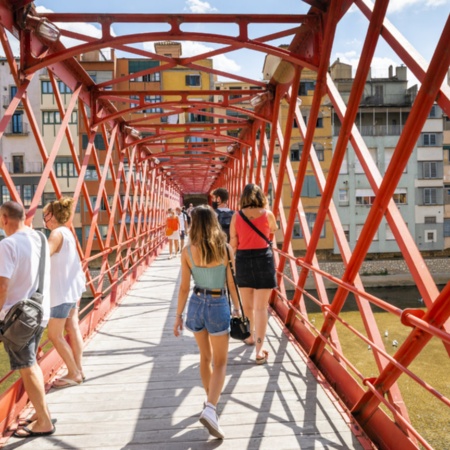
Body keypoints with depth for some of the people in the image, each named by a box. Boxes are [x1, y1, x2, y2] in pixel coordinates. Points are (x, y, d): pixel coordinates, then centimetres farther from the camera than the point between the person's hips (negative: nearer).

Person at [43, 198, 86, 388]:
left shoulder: (57, 233, -19)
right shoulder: (66, 231, 10)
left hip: (62, 291, -10)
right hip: (71, 288, 10)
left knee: (55, 335, 0)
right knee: (72, 328, 15)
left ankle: (74, 374, 8)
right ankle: (78, 370, 24)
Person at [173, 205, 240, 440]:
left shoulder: (187, 251, -8)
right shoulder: (225, 249, -10)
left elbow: (184, 287, -6)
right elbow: (232, 283, -5)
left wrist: (178, 315, 2)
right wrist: (237, 307, 10)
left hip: (196, 304, 3)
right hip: (218, 306, -3)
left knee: (205, 356, 23)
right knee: (220, 363, 7)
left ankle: (210, 400, 40)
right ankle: (210, 410, -11)